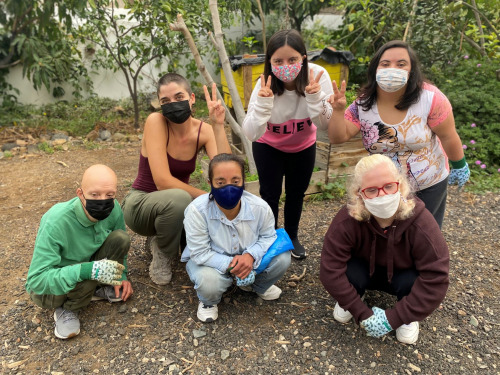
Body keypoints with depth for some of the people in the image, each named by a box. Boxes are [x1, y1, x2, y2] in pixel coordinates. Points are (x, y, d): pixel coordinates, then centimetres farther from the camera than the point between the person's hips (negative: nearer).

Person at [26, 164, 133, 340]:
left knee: (121, 238, -19)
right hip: (48, 286, -4)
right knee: (88, 275, -37)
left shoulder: (113, 209, -19)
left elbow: (119, 245, 2)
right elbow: (37, 279, -35)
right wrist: (87, 270, -48)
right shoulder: (55, 222, -35)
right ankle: (67, 309, -3)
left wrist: (121, 275, -11)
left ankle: (96, 290, 2)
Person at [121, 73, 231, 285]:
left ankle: (162, 238, 10)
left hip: (174, 205, 5)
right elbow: (163, 181, -29)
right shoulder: (156, 121, -21)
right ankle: (162, 252, -5)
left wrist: (218, 126, -29)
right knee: (178, 198, -38)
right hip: (141, 203, -5)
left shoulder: (204, 130, -9)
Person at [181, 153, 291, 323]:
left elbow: (267, 236, -6)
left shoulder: (260, 207, -23)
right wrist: (230, 264, -36)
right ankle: (208, 301, 6)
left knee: (282, 258, -17)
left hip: (247, 258, 3)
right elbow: (199, 253, -26)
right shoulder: (197, 210, -32)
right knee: (208, 282, -36)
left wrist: (251, 255, -27)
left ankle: (257, 286, 17)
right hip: (212, 261, -3)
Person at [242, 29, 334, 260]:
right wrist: (263, 103, -48)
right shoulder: (265, 85, -29)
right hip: (268, 146, -2)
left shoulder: (318, 75, -27)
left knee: (297, 193, 15)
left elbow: (325, 125, -26)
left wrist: (314, 97, -42)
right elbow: (251, 134, -34)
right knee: (270, 194, 1)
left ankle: (291, 237, 40)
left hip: (303, 146, 2)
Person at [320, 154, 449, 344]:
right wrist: (363, 314, -25)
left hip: (403, 275, 0)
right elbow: (330, 270, -30)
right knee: (350, 272, -33)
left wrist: (393, 318, -29)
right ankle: (349, 301, 6)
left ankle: (408, 317, 5)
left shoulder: (420, 223, -33)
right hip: (364, 270, 0)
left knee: (412, 282, -33)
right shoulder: (347, 222, -34)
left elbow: (435, 281, -30)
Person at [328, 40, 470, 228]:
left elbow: (448, 136, -13)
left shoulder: (430, 98, -25)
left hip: (429, 186, -2)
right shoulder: (363, 104, -16)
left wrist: (459, 167, -1)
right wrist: (338, 110, -35)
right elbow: (338, 137, -18)